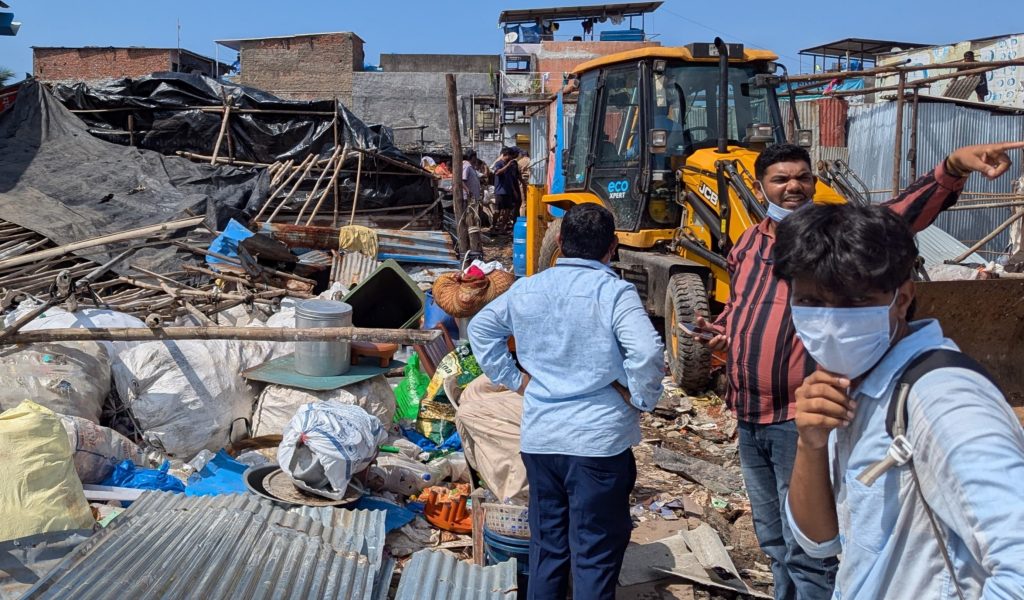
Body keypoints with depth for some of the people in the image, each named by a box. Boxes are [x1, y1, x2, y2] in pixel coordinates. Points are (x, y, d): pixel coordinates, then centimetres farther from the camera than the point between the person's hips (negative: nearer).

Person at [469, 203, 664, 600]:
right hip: (599, 440, -5)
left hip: (538, 438, 5)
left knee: (546, 544, 20)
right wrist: (642, 399, -8)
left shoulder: (525, 290, 5)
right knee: (595, 555, 7)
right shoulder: (614, 292, -12)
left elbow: (480, 330, 18)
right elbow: (647, 353, -25)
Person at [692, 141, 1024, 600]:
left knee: (806, 549, 2)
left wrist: (952, 169, -43)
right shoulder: (747, 244, 10)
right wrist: (723, 329, 4)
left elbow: (899, 214, -25)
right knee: (773, 540, 22)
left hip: (801, 418, -6)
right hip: (749, 415, 6)